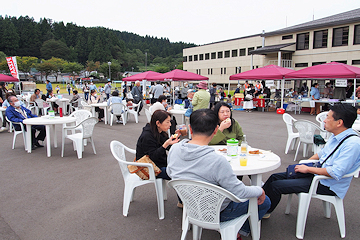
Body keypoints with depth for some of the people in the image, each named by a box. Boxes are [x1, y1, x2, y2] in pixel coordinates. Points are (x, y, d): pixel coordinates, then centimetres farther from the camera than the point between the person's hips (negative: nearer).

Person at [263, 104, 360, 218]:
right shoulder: (335, 136, 4)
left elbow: (336, 173, -30)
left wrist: (308, 169, -20)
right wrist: (305, 164, 9)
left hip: (327, 186, -9)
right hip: (317, 174, 9)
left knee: (275, 186, -12)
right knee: (275, 177, 7)